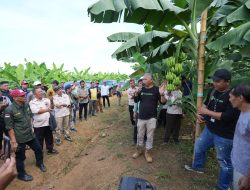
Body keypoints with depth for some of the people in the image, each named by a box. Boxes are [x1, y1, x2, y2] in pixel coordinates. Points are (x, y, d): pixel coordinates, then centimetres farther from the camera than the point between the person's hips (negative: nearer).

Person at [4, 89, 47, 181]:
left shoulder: (26, 105, -1)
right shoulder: (9, 110, -20)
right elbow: (9, 127, -17)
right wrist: (13, 141, -17)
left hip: (30, 135, 6)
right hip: (19, 138, -6)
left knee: (38, 149, 20)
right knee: (20, 157, 13)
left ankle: (39, 163, 47)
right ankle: (21, 174, 36)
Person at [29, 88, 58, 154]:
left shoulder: (46, 100, 6)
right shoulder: (32, 102, -7)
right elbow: (37, 111, -18)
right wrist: (47, 109, -9)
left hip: (48, 123, 4)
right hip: (39, 124, -4)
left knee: (49, 137, 18)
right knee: (39, 139, 11)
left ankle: (50, 149, 36)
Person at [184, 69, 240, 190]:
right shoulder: (213, 91, 1)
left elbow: (227, 116, -30)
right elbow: (206, 103, 17)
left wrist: (207, 112, -21)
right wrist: (200, 112, -3)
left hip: (224, 136, -8)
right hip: (209, 130, 9)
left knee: (224, 161, 8)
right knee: (199, 147, 25)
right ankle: (198, 167, 50)